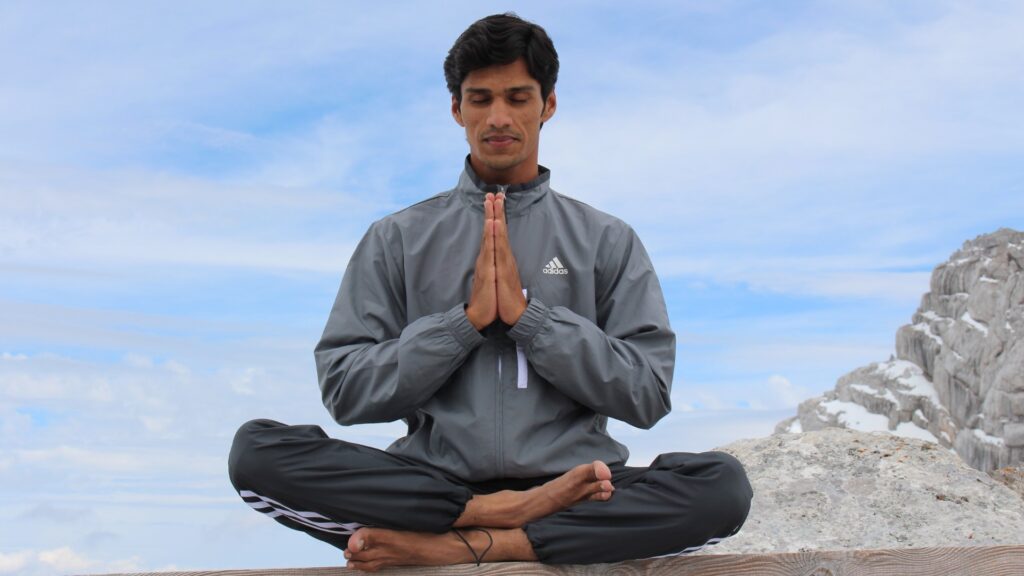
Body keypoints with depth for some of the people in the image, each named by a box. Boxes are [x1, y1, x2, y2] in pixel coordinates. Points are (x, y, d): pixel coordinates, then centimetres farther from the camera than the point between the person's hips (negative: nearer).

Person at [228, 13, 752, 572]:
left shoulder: (607, 240, 10)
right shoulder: (397, 239, 11)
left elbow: (647, 394, 1)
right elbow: (344, 389, 2)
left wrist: (527, 313, -8)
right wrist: (468, 318, -9)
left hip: (568, 482, 0)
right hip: (432, 484, 0)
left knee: (723, 483, -28)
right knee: (256, 448, -23)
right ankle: (511, 512, -22)